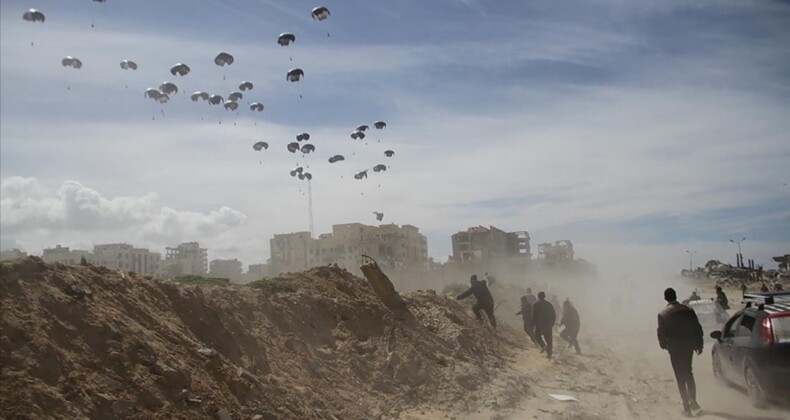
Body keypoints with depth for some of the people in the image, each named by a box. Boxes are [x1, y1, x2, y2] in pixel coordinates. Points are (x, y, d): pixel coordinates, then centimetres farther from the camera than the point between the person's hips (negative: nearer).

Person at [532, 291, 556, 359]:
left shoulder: (536, 305, -5)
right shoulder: (549, 304, 9)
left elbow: (534, 315, -10)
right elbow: (554, 315, 11)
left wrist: (533, 324, -1)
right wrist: (552, 323, 21)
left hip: (540, 325, -4)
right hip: (548, 325, 4)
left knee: (537, 336, 16)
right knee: (548, 339, 10)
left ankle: (543, 346, -10)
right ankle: (549, 354, 9)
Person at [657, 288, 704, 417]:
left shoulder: (663, 314, -9)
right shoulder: (687, 310, -1)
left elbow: (661, 332, -7)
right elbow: (697, 328, 1)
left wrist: (664, 344, 11)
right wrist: (699, 344, 10)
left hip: (675, 348, -3)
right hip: (688, 346, 3)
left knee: (681, 377, 3)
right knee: (688, 374, 22)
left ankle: (687, 407, 2)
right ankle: (693, 401, 22)